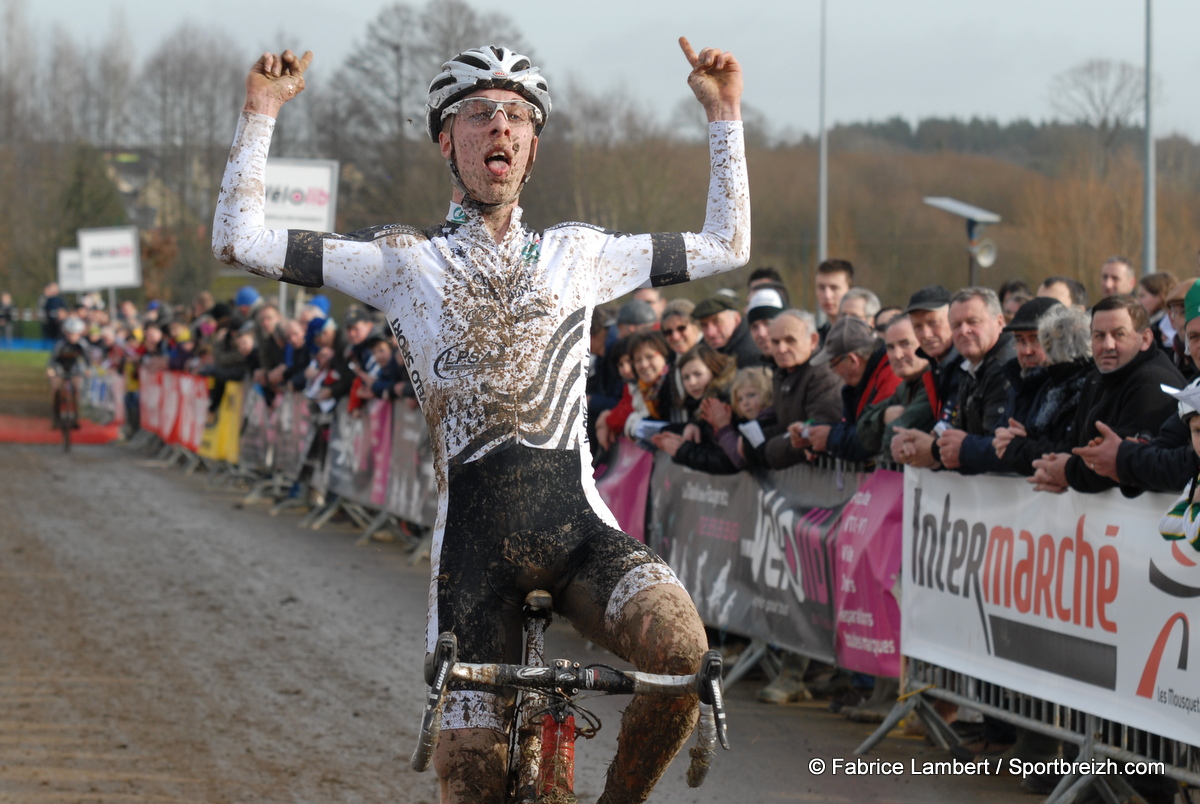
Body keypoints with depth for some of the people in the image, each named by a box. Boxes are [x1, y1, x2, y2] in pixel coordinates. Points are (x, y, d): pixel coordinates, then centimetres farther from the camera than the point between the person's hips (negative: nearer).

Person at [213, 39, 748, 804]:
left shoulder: (578, 254, 15)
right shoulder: (405, 261, 8)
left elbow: (727, 247, 20)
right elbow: (239, 240, 3)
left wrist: (724, 112, 16)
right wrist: (262, 112, -2)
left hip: (579, 528, 1)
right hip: (474, 541, -1)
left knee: (680, 645, -29)